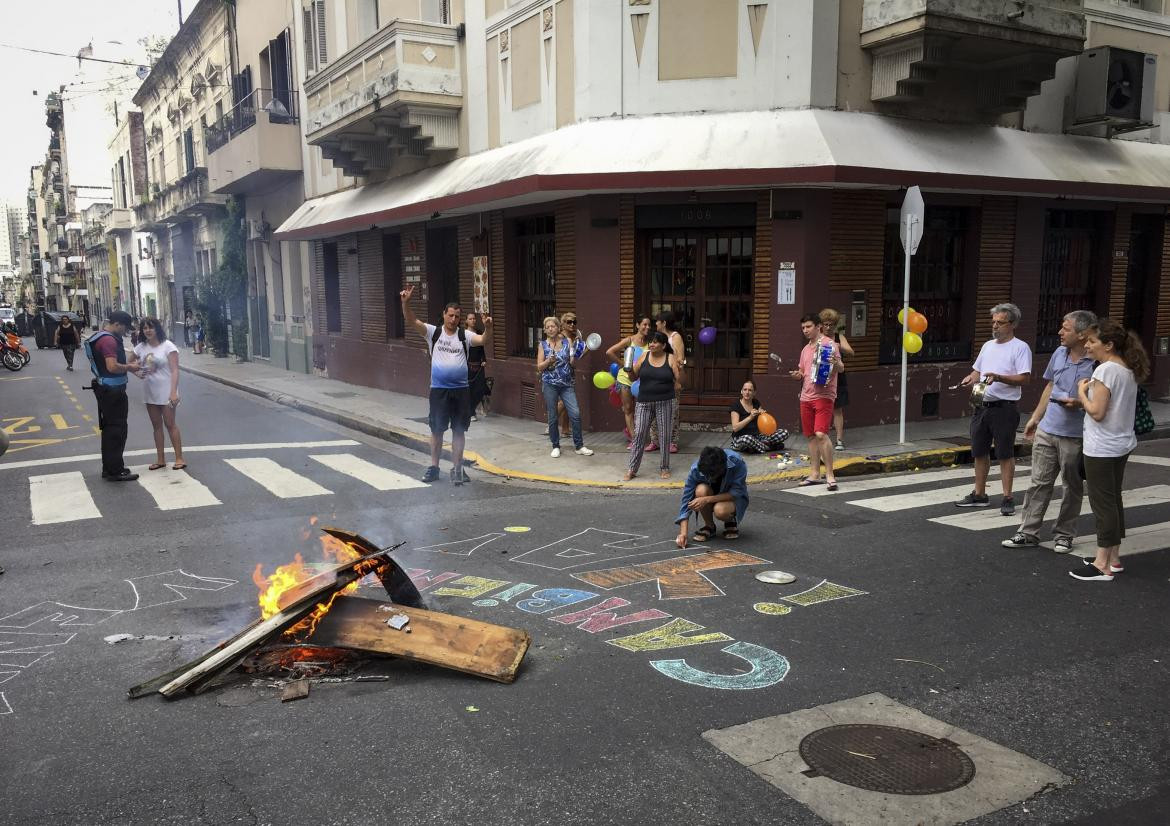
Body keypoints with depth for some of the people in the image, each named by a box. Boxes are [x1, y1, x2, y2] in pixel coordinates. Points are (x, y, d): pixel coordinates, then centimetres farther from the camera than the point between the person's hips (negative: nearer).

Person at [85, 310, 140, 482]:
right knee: (117, 430, -4)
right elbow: (112, 367, -29)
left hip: (104, 389, 11)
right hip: (113, 391, -11)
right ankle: (115, 471, 0)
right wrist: (129, 367, -13)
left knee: (109, 428, 17)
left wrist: (127, 363, 13)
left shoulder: (100, 336, 14)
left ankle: (109, 468, 26)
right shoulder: (109, 340, -19)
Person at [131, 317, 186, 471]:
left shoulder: (168, 346, -10)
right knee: (156, 426, 10)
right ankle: (161, 459, 16)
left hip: (166, 392, -6)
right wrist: (137, 373, -6)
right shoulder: (141, 347, 5)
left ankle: (179, 458, 2)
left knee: (170, 424, -3)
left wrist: (173, 392, -22)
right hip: (149, 392, 6)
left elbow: (174, 371, -14)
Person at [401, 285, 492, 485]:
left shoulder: (465, 336, 1)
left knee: (459, 430, 5)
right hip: (439, 390, 0)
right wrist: (405, 302, -24)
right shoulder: (433, 332, 2)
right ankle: (434, 467, 20)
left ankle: (457, 469, 13)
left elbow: (484, 341, -14)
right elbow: (411, 321, -8)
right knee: (437, 429, 8)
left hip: (461, 390, 0)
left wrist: (488, 327, -34)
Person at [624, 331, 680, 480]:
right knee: (639, 434, -2)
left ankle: (664, 468, 19)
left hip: (665, 402, -1)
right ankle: (631, 469, 3)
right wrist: (629, 370, -9)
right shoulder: (644, 356, 5)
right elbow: (634, 377, 9)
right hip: (644, 402, 1)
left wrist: (679, 369, -18)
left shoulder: (671, 359, 0)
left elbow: (679, 381, -1)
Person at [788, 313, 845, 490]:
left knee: (821, 434, -17)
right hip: (806, 397, 7)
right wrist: (797, 375, 2)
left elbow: (841, 368, -9)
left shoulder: (829, 344, -5)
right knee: (811, 436, 10)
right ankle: (814, 474, 18)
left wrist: (836, 363, -32)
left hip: (823, 396, -7)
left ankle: (830, 474, -10)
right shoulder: (805, 349, 17)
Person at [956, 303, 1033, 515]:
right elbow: (977, 370, 23)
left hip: (1004, 408, -7)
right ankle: (979, 494, 22)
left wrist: (999, 377, -25)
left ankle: (1007, 498, 4)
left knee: (1005, 454, -2)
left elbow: (1025, 378, -14)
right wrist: (970, 378, 1)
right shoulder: (988, 345, 16)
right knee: (979, 452, 12)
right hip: (982, 406, 7)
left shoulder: (1020, 347, -6)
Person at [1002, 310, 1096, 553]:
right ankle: (1029, 532, 14)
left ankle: (1064, 534, 23)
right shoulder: (1059, 353, 5)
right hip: (1047, 430, 5)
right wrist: (1035, 417, 18)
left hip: (1075, 436, -5)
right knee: (1039, 483, 8)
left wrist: (1079, 403, -25)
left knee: (1073, 487, 10)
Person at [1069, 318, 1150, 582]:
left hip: (1101, 449, -9)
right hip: (1121, 445, 9)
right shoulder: (1130, 371, 9)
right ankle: (1113, 558, 23)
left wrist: (1082, 393, -6)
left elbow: (1097, 412, -20)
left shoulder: (1106, 370, -18)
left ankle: (1103, 565, 2)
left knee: (1102, 503, -3)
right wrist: (1088, 395, 10)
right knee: (1113, 500, 15)